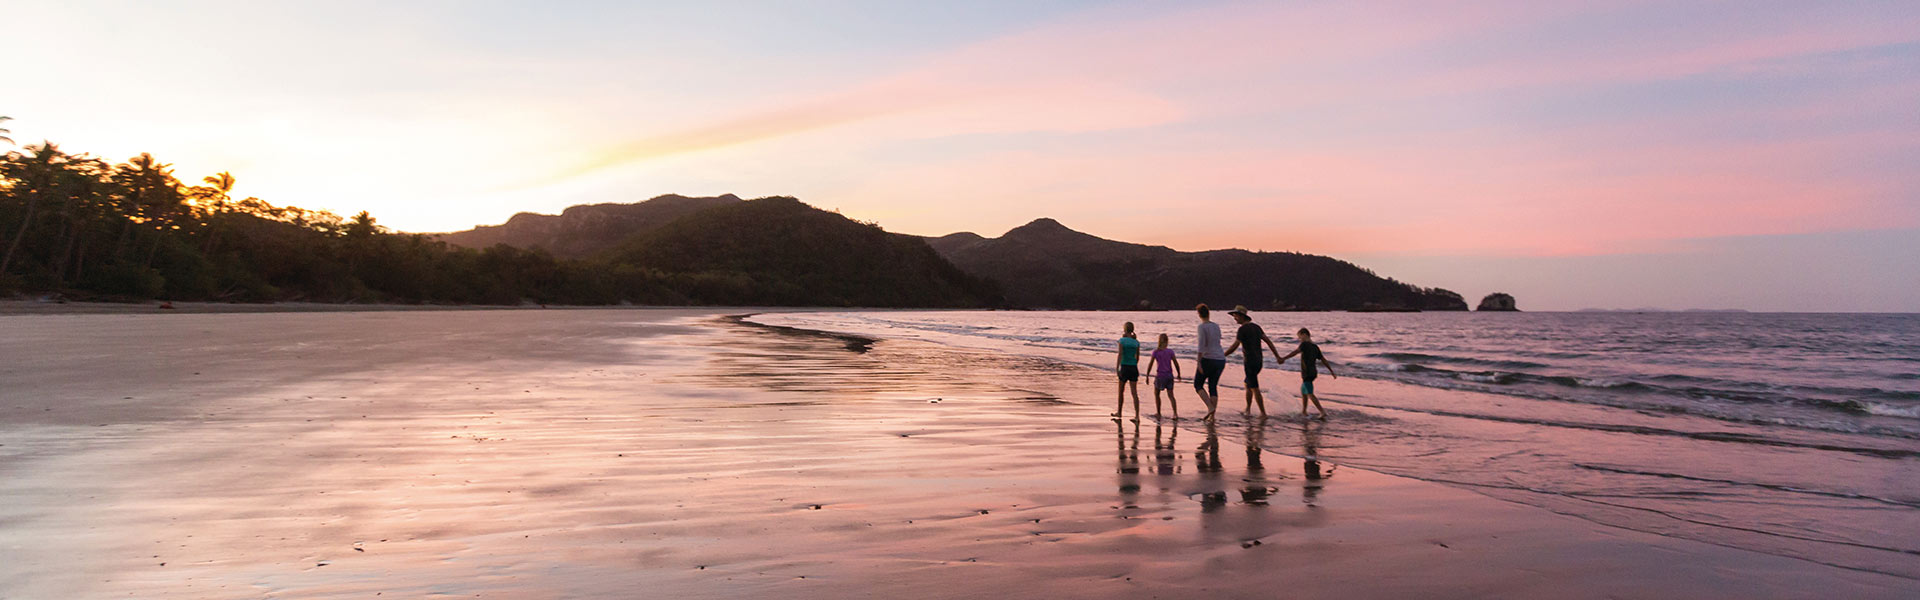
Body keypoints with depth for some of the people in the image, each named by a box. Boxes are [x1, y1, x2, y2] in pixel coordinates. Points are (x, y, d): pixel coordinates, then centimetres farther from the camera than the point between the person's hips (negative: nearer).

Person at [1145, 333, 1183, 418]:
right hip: (1169, 375, 2)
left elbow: (1150, 364, -5)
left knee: (1156, 394, 18)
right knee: (1171, 395, 4)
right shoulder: (1170, 351, 0)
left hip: (1160, 375, -2)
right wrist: (1178, 374, 16)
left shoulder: (1156, 351, -5)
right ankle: (1175, 413, -10)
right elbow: (1176, 364, 2)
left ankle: (1158, 412, 23)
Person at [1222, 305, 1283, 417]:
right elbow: (1268, 341, 3)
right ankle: (1248, 409, 29)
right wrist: (1277, 356, 1)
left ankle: (1263, 413, 0)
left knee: (1255, 389, -2)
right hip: (1259, 361, 9)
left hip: (1250, 362, -9)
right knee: (1247, 383, 23)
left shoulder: (1242, 329, -15)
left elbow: (1234, 346, -21)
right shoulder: (1256, 327, 10)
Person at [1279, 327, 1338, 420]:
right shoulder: (1315, 347, 13)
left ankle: (1323, 412, -17)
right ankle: (1303, 411, 31)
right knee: (1303, 390, 23)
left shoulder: (1305, 344, -11)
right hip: (1313, 373, 9)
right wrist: (1332, 372, 23)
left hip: (1307, 374, -9)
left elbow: (1295, 352, -26)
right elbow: (1323, 360, 17)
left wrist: (1283, 358, -35)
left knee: (1310, 394, -9)